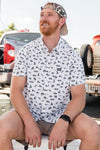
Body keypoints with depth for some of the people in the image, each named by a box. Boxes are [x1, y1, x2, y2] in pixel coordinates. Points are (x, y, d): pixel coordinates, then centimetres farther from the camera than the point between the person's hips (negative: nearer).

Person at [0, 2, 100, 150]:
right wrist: (30, 123, -21)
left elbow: (79, 96, -5)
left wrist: (63, 122, -25)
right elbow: (16, 90, -6)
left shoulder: (73, 56, -1)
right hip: (28, 114, 0)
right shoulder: (26, 51, 0)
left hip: (61, 116, 1)